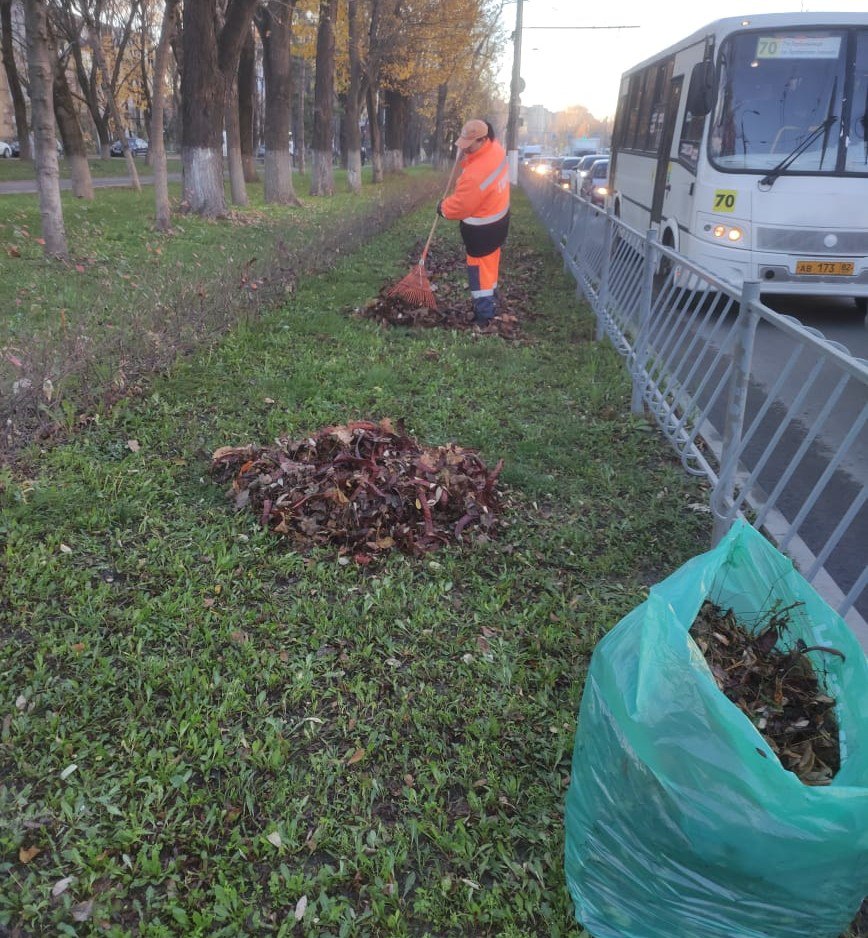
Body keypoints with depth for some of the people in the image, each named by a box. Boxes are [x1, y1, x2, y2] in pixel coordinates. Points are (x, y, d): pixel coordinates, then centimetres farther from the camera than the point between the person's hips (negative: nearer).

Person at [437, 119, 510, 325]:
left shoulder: (477, 172, -35)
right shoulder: (496, 149, -7)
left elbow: (460, 205, -24)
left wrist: (443, 207, -6)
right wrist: (467, 155, 1)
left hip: (482, 229, -9)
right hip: (498, 218, 9)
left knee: (480, 271, 2)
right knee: (489, 265, 24)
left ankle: (483, 316, 9)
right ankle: (490, 303, 40)